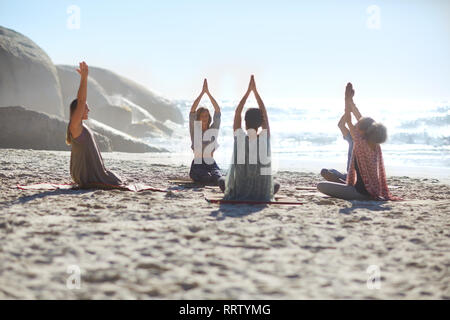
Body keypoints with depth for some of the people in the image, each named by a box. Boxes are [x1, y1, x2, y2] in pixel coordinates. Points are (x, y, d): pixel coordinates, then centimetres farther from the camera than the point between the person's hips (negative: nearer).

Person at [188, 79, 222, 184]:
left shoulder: (213, 130, 11)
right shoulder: (194, 131, 7)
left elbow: (218, 111, 2)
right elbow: (192, 111, -5)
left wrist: (208, 92, -5)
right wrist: (202, 92, -9)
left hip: (211, 164, 2)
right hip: (197, 165, -2)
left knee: (217, 177, -30)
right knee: (207, 178, -32)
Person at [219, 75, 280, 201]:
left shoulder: (239, 136, -11)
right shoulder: (265, 137, -10)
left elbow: (237, 113, 3)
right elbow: (264, 113, 4)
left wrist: (248, 91, 8)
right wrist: (255, 90, 10)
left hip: (238, 189, 0)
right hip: (261, 194, 0)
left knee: (222, 180, 31)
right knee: (276, 185, 33)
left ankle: (237, 195, 24)